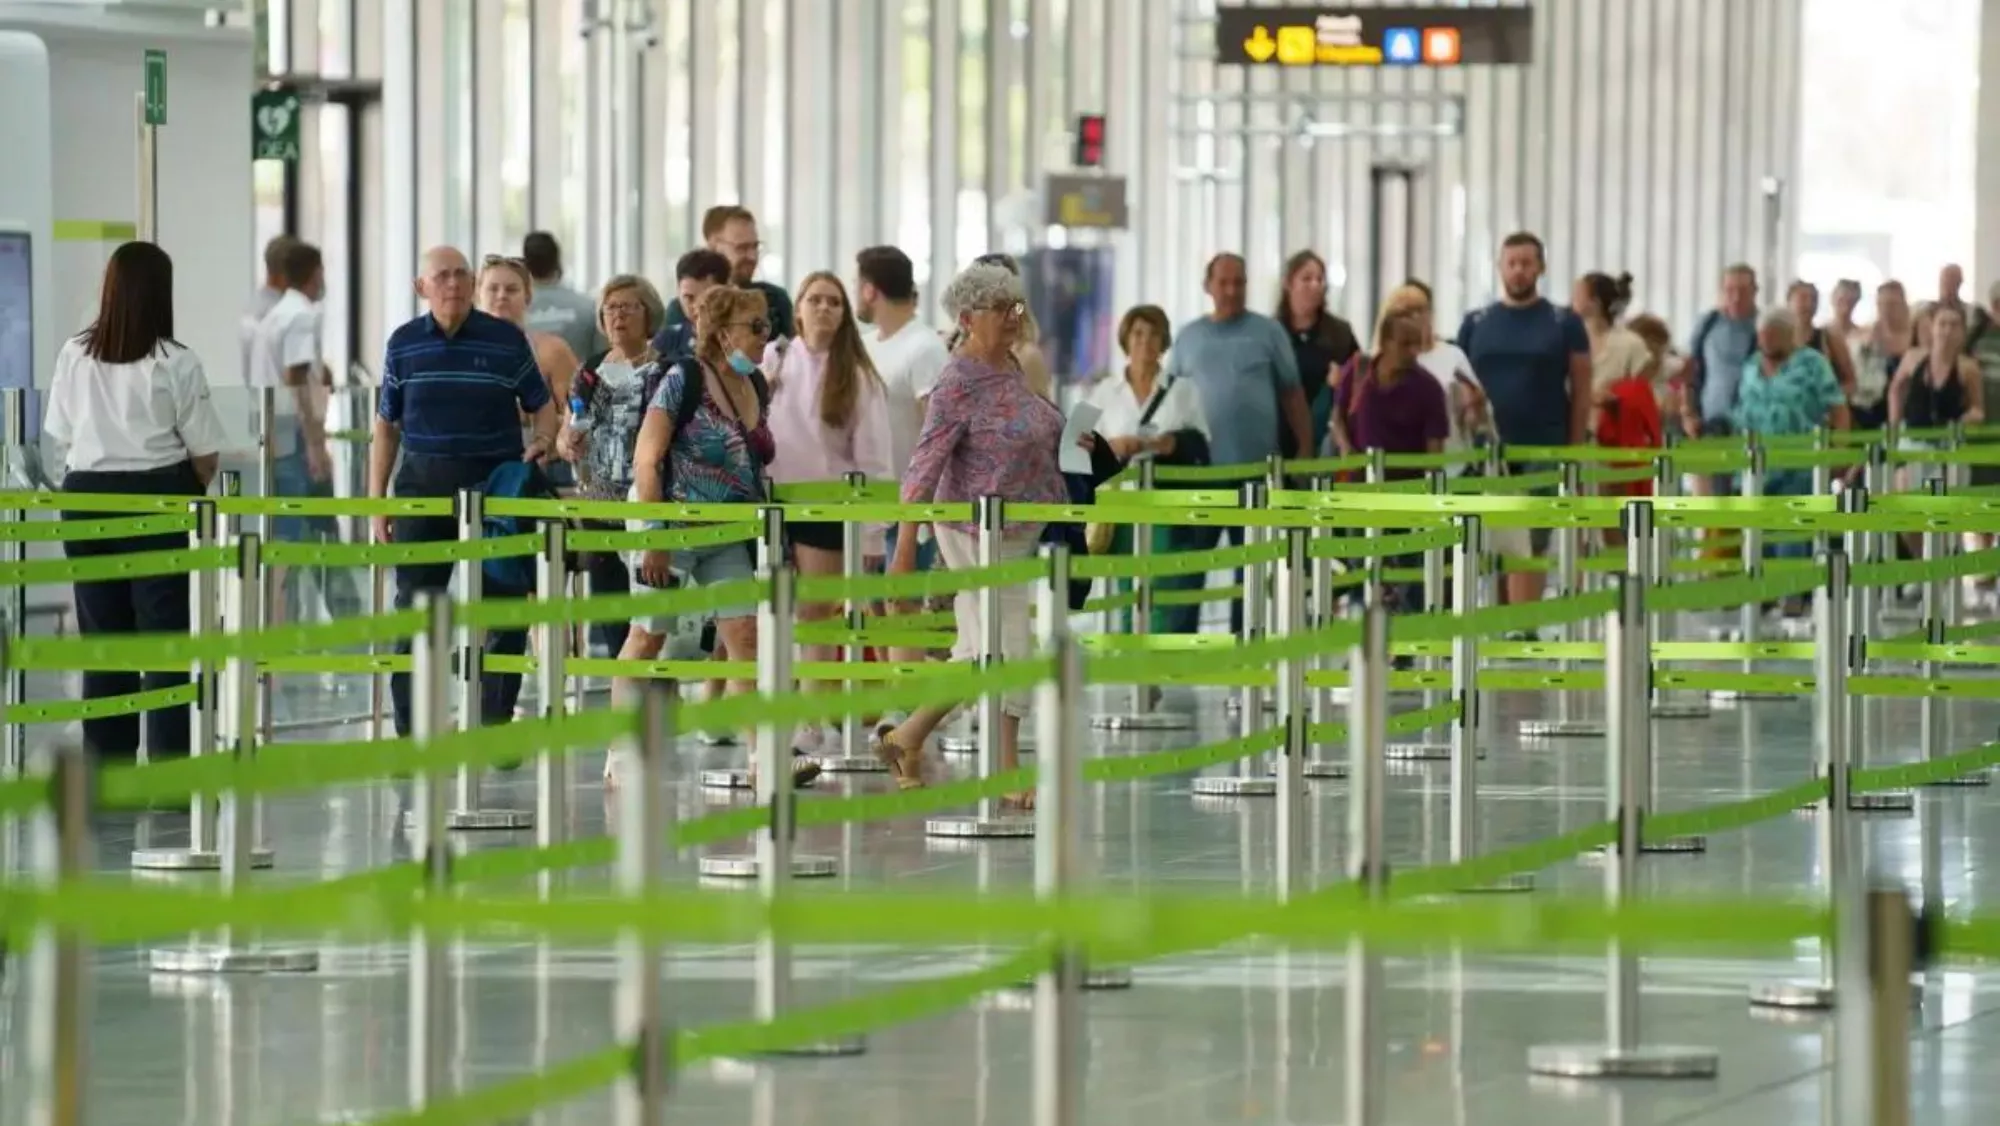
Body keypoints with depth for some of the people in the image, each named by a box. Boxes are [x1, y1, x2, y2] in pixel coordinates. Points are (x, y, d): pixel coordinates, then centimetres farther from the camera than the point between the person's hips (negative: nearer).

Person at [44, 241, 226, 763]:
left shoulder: (74, 355, 1)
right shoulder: (175, 364, -9)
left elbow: (63, 437, 7)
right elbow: (205, 453, -6)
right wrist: (191, 491, 14)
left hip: (86, 496, 4)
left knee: (102, 642, 10)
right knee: (165, 642, 1)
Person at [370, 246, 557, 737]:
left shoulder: (507, 340, 1)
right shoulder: (404, 344, 5)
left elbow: (542, 405, 10)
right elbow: (386, 425, 10)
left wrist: (543, 441, -13)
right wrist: (376, 502, 5)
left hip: (495, 484, -1)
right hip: (423, 485, 1)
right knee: (414, 613, 1)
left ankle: (496, 729, 11)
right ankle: (411, 736, 8)